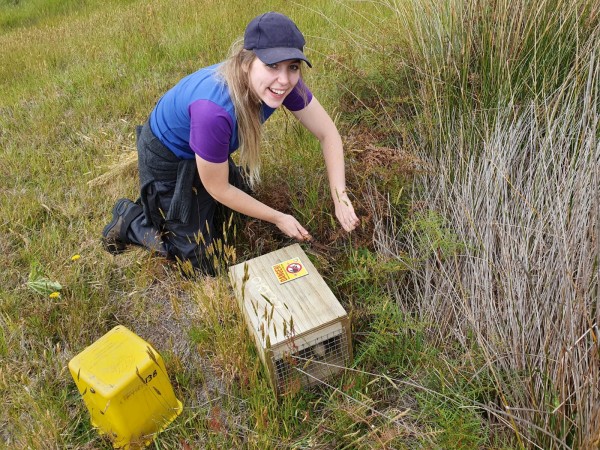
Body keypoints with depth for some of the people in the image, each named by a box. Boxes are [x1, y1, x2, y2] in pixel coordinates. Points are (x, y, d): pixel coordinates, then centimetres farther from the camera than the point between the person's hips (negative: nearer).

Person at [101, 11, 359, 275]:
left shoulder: (283, 82, -25)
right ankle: (129, 218, 18)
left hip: (209, 150, 6)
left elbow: (328, 133, -13)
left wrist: (340, 199, -22)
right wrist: (278, 219, -17)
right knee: (206, 262, 4)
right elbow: (218, 188, -27)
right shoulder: (215, 110, -43)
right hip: (167, 159, -6)